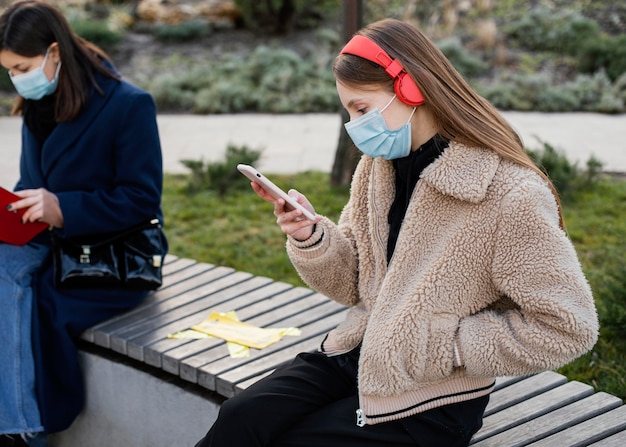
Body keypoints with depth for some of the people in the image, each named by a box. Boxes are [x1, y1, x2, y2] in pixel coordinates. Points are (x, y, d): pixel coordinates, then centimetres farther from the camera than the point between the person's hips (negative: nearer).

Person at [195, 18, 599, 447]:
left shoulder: (510, 195, -20)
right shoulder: (378, 166, 2)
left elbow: (567, 327, -18)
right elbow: (352, 284, 10)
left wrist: (442, 343, -16)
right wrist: (312, 239, -12)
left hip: (431, 402, -6)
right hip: (358, 356, 6)